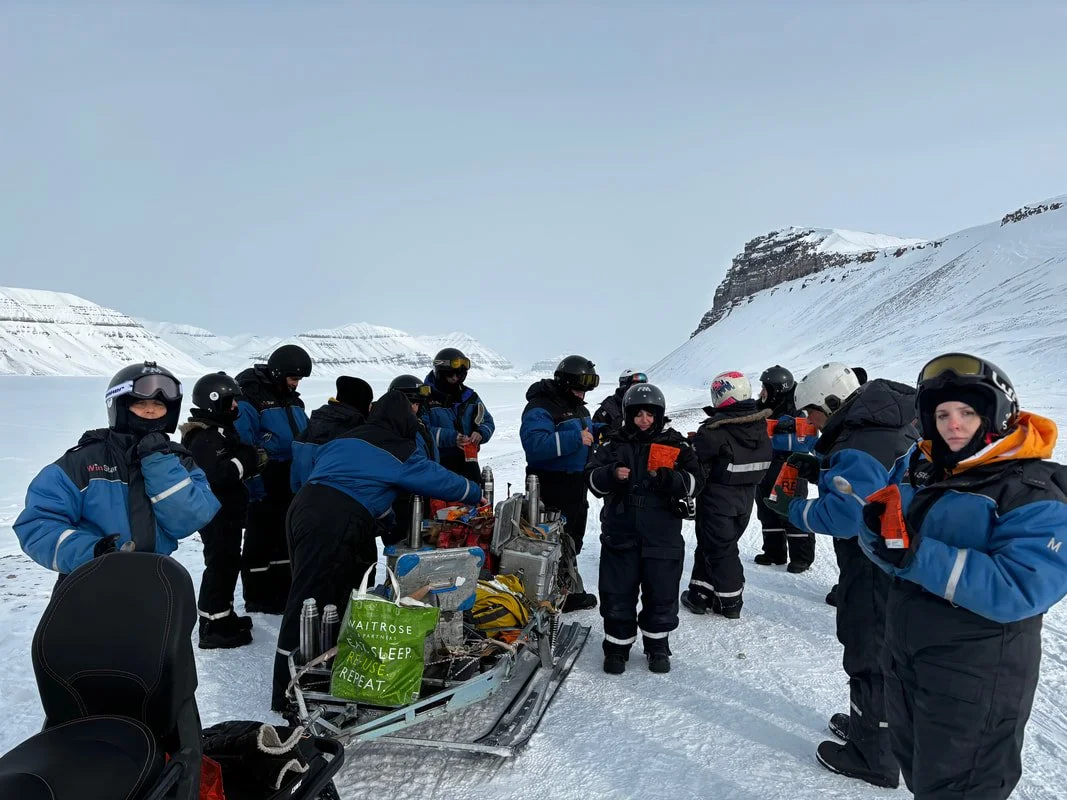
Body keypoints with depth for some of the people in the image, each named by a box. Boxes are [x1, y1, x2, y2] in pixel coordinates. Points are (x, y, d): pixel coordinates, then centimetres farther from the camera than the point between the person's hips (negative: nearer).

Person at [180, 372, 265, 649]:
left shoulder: (221, 430, 13)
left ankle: (223, 616, 32)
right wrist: (250, 459, -23)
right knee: (220, 566, -4)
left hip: (228, 512, 11)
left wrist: (254, 460, 0)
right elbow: (219, 473, -32)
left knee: (228, 564, 19)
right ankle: (212, 628, 5)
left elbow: (236, 467, 18)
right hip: (216, 514, -11)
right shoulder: (205, 437, -20)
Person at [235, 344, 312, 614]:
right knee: (261, 542, 4)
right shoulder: (251, 399, -15)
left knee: (286, 540, 16)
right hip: (263, 489, -8)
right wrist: (254, 485, -22)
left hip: (290, 487, 8)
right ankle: (257, 599, 18)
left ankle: (283, 594, 29)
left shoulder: (293, 401, 11)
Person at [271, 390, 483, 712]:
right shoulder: (400, 451, 4)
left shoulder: (345, 439, 22)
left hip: (303, 507, 8)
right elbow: (439, 478, 13)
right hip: (334, 525, -8)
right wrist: (476, 494, 29)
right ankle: (286, 697, 3)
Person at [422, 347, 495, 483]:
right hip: (438, 462, -5)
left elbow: (487, 422, 13)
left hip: (468, 459, 5)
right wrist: (451, 438, -27)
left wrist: (480, 434, -10)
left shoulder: (469, 396, 12)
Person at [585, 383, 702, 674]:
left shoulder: (675, 445, 3)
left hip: (662, 535, 0)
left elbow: (694, 482, -3)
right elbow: (592, 478, 2)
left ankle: (657, 646, 29)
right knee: (617, 593, 7)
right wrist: (611, 474, -19)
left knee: (661, 594, 9)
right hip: (619, 533, 1)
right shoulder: (614, 445, 5)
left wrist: (668, 479, -21)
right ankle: (617, 646, 24)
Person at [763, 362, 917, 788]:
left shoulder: (859, 448, -27)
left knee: (870, 658, 7)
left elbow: (845, 516, -35)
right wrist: (820, 470, 2)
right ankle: (872, 723, 44)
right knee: (887, 651, 24)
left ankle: (874, 758, 24)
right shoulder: (892, 428, 4)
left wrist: (793, 509, -22)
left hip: (875, 573, -10)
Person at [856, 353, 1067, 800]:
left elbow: (1019, 590, -31)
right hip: (904, 654, 6)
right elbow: (888, 549, 3)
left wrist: (919, 556, -35)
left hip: (974, 675, -6)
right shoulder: (916, 468, -1)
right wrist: (879, 526, -20)